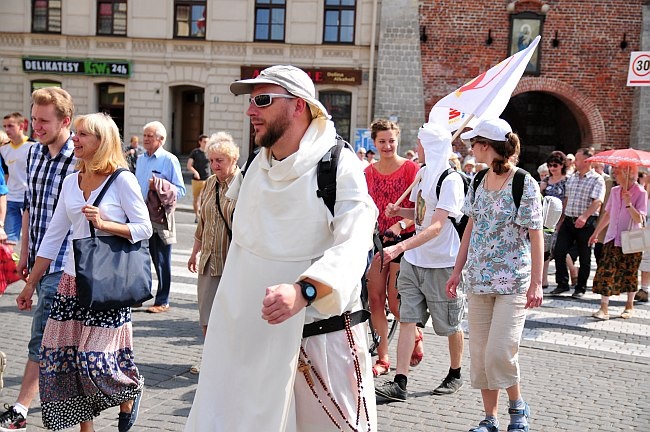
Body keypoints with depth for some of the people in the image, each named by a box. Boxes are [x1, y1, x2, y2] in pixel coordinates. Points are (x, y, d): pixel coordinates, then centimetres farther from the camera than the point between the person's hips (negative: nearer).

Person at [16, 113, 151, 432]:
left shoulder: (122, 180, -7)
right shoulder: (71, 182, 10)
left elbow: (144, 229, -6)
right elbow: (53, 236, 13)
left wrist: (104, 224, -20)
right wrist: (31, 284, 14)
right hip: (72, 281, 6)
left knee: (95, 359, -7)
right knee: (60, 356, 4)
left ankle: (131, 390, 25)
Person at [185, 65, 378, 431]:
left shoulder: (338, 164, -12)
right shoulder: (258, 166, 9)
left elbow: (353, 245, -24)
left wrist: (303, 290, -40)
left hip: (324, 333, -5)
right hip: (256, 334, 6)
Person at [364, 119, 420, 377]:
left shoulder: (411, 168, -6)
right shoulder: (369, 172, 7)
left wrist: (401, 224, -24)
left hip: (403, 239, -4)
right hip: (378, 239, 4)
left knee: (394, 300, -4)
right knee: (375, 298, 0)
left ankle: (416, 338, 27)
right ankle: (383, 359, 9)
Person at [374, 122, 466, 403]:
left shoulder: (451, 181, -17)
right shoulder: (424, 173, 8)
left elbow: (436, 226, -27)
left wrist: (400, 247, -38)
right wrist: (400, 211, 0)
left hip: (443, 263, -7)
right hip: (414, 261, 7)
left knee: (450, 325, 9)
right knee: (407, 319, -1)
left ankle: (455, 375, 30)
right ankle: (399, 384, -2)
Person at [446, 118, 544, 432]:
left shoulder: (525, 183, -11)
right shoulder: (478, 181, 7)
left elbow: (536, 235, -10)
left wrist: (536, 282, -13)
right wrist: (458, 270, 13)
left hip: (513, 282, -6)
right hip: (478, 279, 6)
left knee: (500, 353, -10)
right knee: (479, 353, 7)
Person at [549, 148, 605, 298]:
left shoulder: (597, 179, -6)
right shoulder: (572, 178, 14)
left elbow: (598, 201, -19)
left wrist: (585, 216, -33)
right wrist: (562, 219, 16)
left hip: (586, 223, -6)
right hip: (568, 220, 6)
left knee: (584, 257, 4)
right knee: (559, 251, -2)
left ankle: (580, 288, 15)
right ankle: (562, 284, 10)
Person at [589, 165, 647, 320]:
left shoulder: (640, 193, -8)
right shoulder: (614, 191, 8)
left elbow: (639, 219, -15)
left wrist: (628, 203, -26)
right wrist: (596, 232, 20)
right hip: (613, 239, 4)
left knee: (630, 274, 8)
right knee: (606, 271, -7)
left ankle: (629, 305, 24)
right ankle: (604, 308, -7)